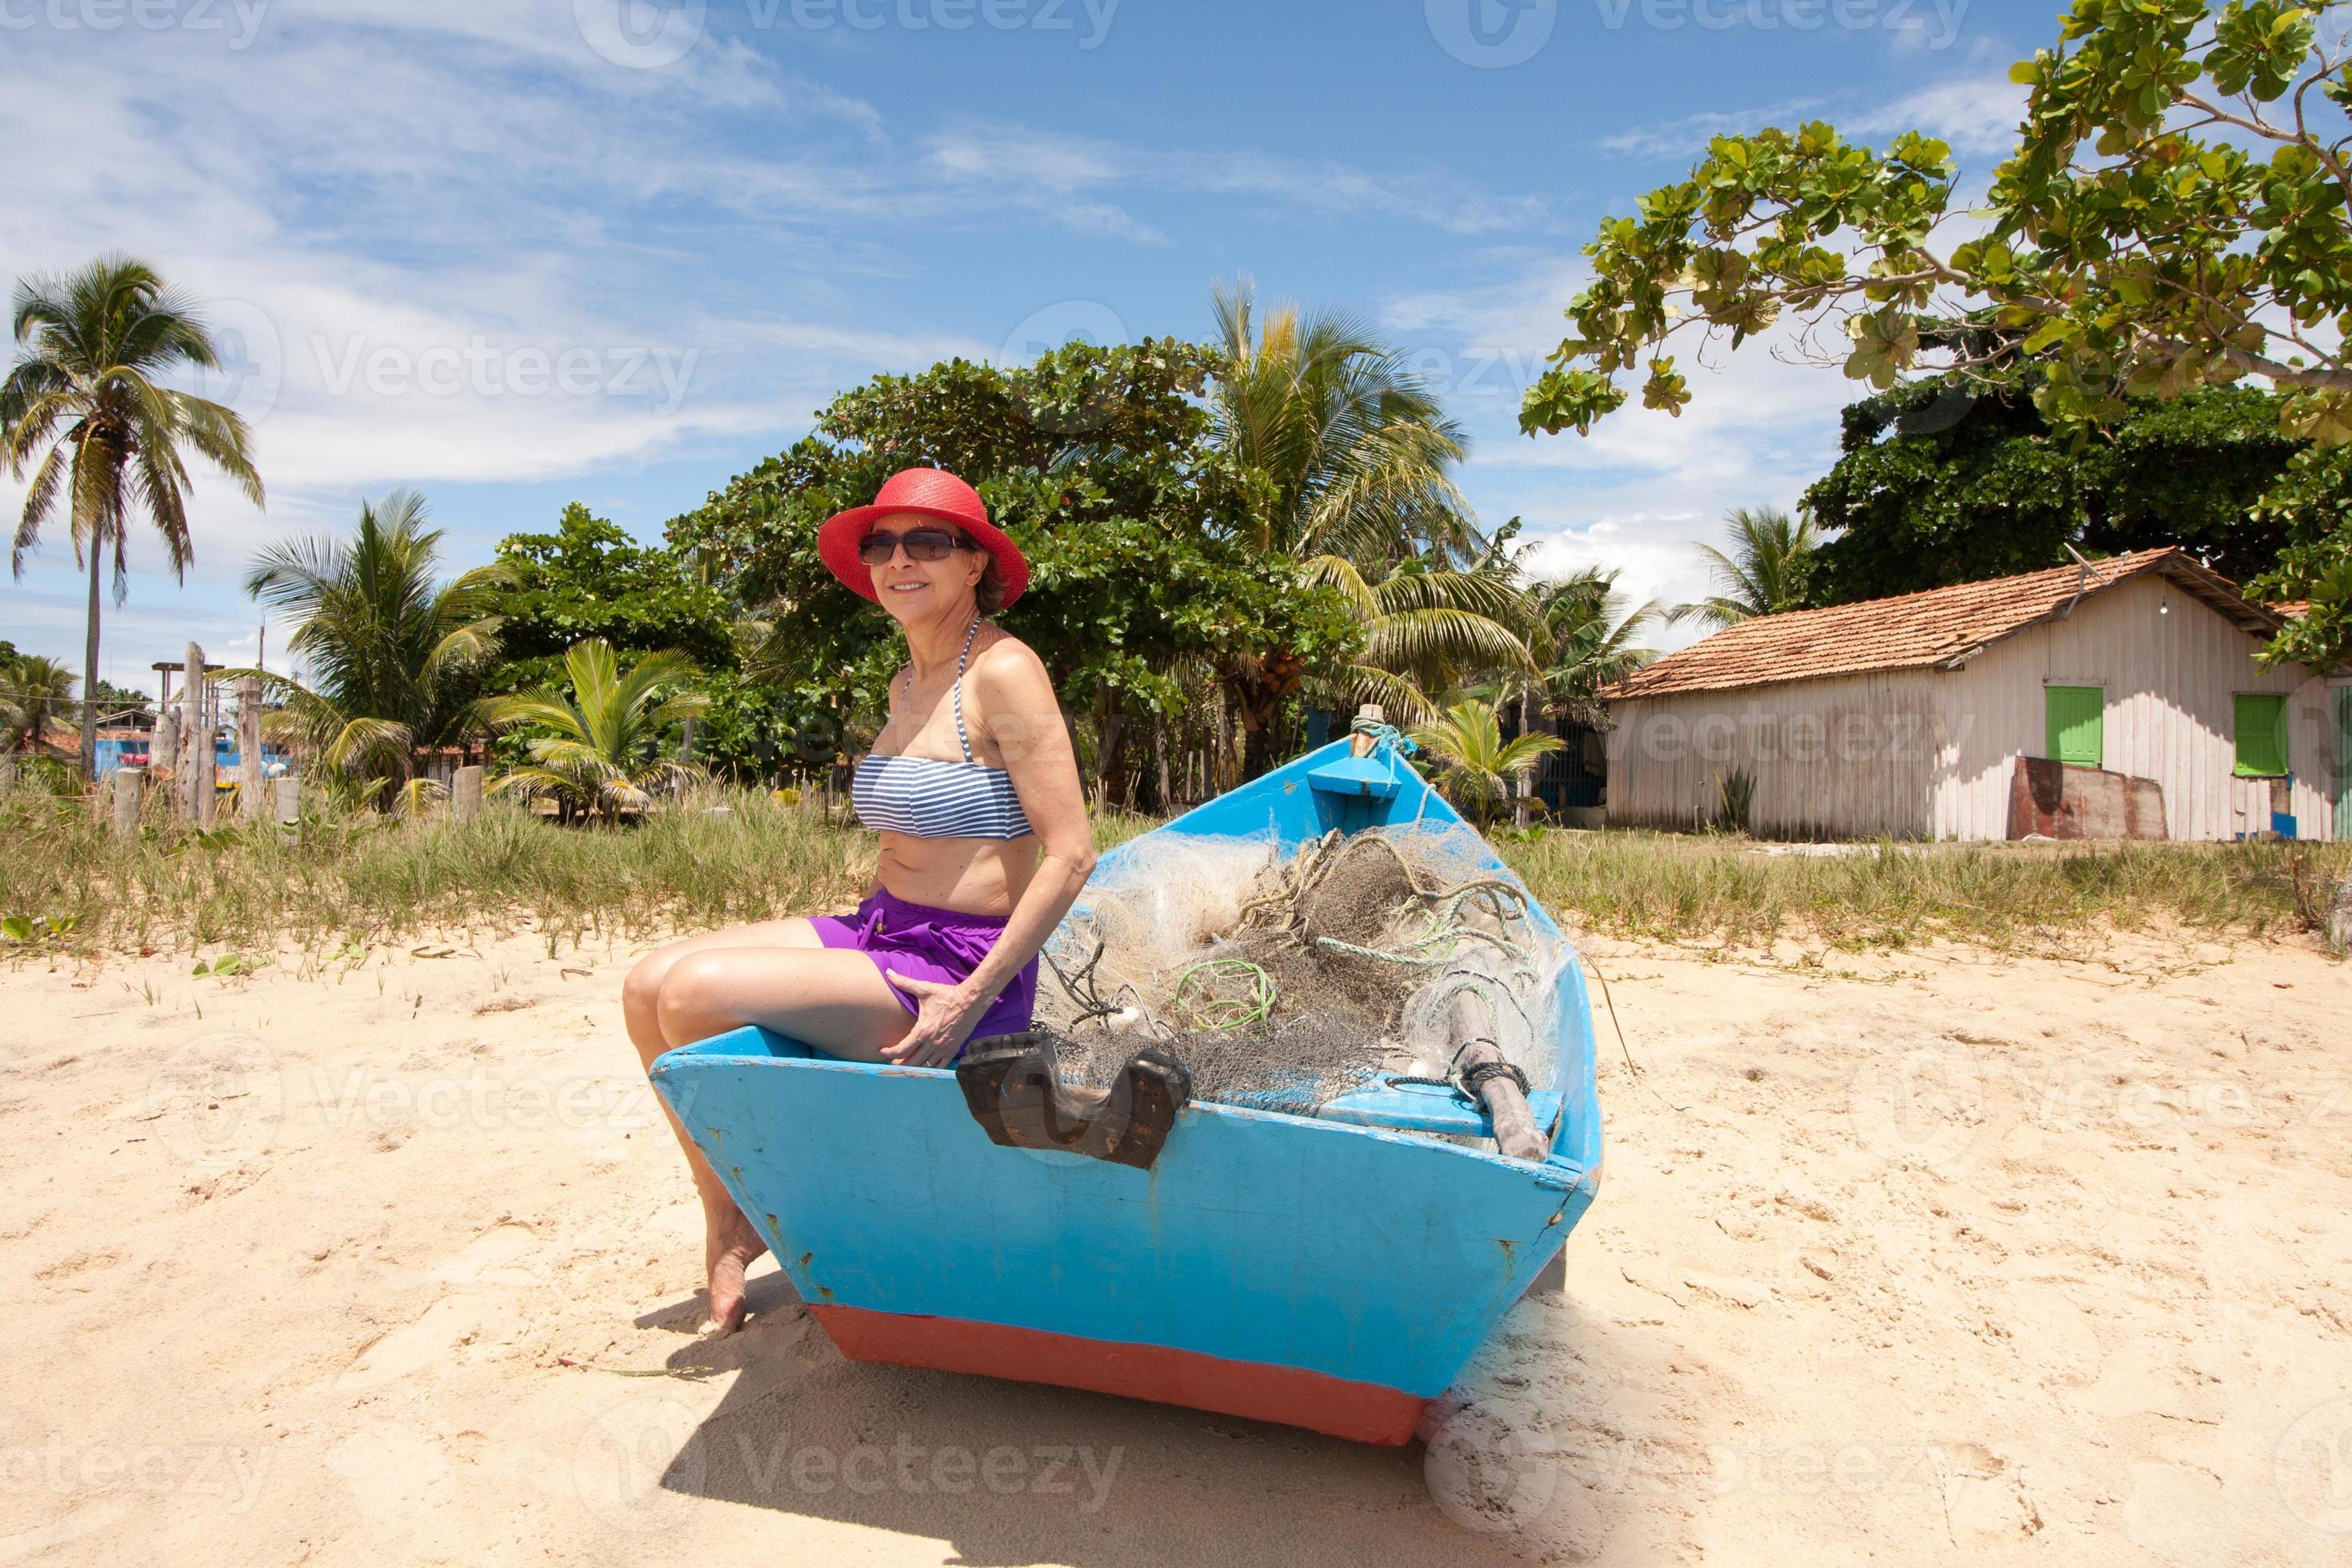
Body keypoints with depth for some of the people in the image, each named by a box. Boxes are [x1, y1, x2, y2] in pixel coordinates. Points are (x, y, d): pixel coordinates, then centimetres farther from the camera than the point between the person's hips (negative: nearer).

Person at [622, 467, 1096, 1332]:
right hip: (882, 929, 9)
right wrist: (864, 934, 10)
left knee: (695, 992, -20)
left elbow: (1071, 856, -19)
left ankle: (742, 1221, 7)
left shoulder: (1003, 672, -14)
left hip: (959, 966, -9)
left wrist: (971, 1000, -21)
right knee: (649, 983, -1)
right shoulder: (908, 684, 13)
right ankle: (724, 1225, 11)